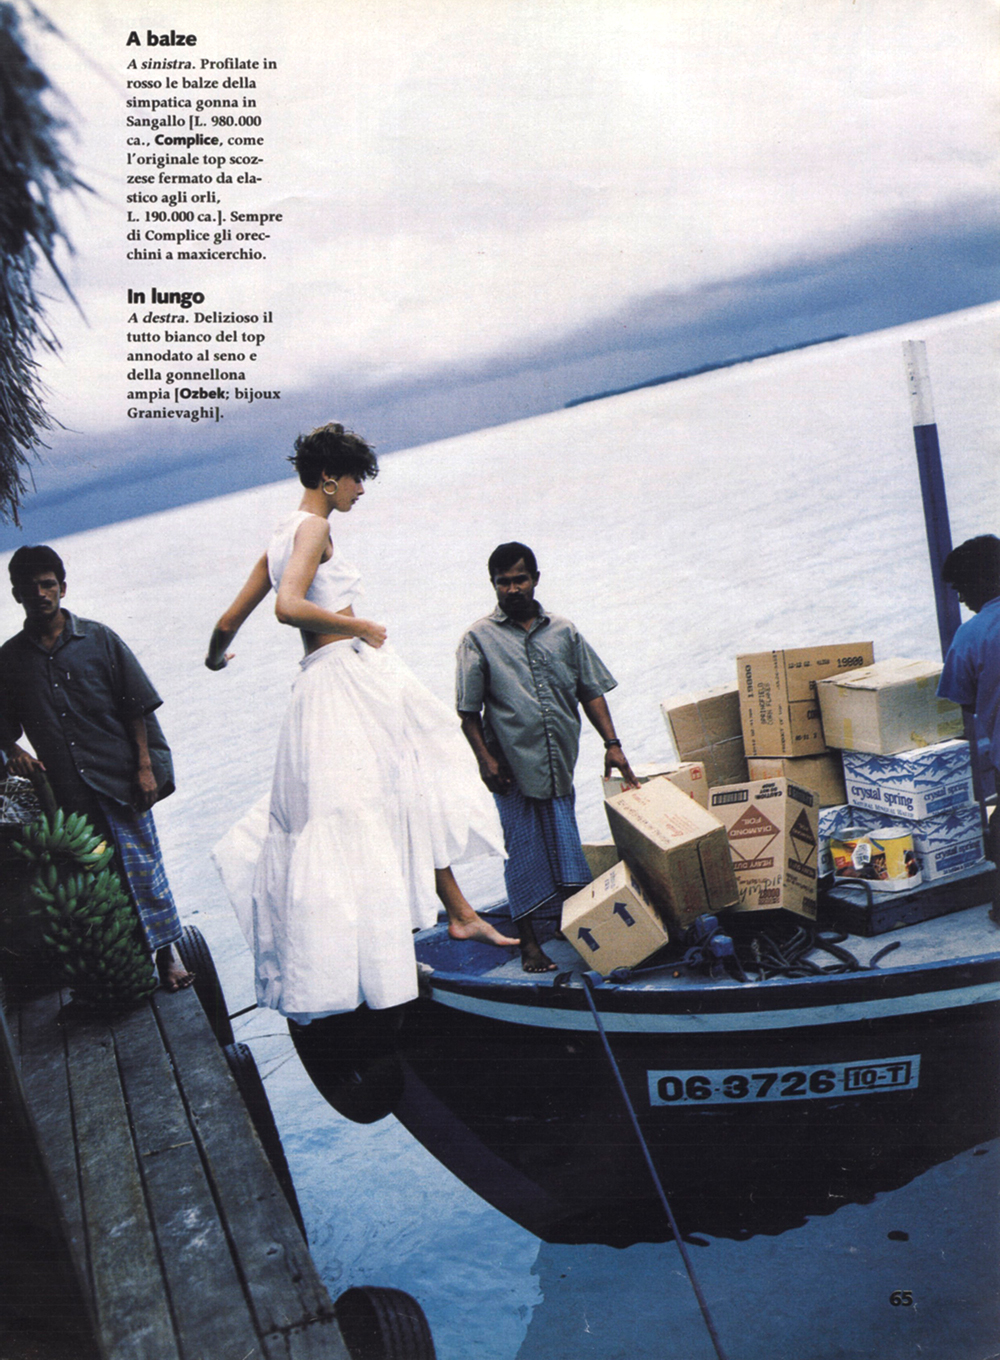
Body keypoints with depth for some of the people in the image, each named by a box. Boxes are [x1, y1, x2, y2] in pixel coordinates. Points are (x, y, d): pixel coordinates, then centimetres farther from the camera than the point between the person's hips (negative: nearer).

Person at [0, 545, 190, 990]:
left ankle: (167, 953, 10)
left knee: (142, 865, -1)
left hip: (118, 776, -2)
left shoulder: (98, 639, 3)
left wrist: (145, 767, -4)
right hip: (66, 787, 2)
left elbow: (135, 707, 2)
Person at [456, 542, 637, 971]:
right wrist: (485, 758, -8)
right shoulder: (480, 638, 1)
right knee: (524, 851, 4)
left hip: (560, 762, 2)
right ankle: (529, 941, 15)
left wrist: (611, 743, 3)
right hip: (512, 765, -2)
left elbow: (591, 691, 10)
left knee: (566, 846, 8)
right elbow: (468, 710, 0)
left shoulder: (563, 631, 10)